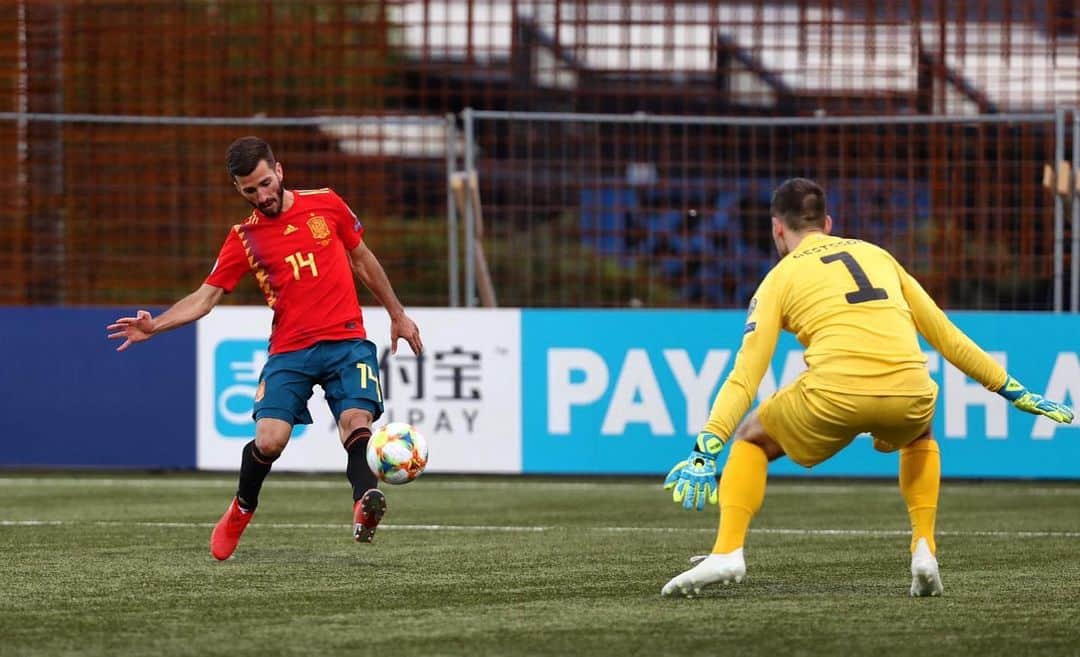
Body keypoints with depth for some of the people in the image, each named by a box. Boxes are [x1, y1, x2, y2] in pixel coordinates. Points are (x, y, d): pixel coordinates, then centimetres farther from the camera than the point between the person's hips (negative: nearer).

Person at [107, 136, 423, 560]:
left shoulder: (326, 205, 6)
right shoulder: (245, 238, 5)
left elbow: (362, 260, 20)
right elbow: (205, 298, 3)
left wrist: (397, 315, 24)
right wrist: (154, 326, -13)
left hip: (346, 341, 0)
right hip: (289, 350, 0)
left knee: (356, 421, -26)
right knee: (269, 441, -13)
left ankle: (364, 502, -36)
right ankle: (242, 509, 13)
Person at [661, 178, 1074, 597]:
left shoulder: (779, 279, 16)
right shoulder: (877, 255, 26)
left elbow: (744, 377, 5)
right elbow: (944, 334, 28)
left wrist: (704, 453, 2)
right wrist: (1013, 391, 36)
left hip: (834, 396, -3)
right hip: (909, 392, 3)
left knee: (751, 439, 24)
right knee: (919, 437, 39)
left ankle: (727, 552, 4)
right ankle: (924, 550, 21)